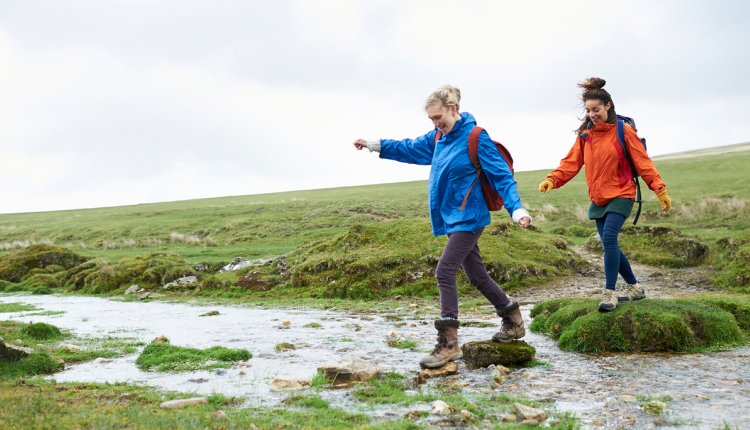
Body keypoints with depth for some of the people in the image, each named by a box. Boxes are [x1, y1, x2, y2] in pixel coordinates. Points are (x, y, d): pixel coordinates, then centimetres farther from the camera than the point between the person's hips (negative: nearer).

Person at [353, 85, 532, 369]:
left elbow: (502, 175, -15)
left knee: (445, 272, -15)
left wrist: (516, 209, -24)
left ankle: (448, 343, -12)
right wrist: (376, 146, 13)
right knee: (476, 275, 15)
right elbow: (410, 149, 20)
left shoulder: (475, 137, -14)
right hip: (452, 218, 8)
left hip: (468, 218, -8)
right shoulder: (438, 138, 8)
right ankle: (513, 322, 32)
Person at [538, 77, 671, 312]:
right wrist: (552, 179, -16)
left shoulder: (623, 131, -7)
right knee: (610, 246, 8)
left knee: (609, 238, -22)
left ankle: (609, 293, -19)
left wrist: (660, 190, -12)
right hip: (598, 199, 6)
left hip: (620, 196, -6)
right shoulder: (585, 134, 6)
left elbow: (643, 162, -7)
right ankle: (634, 288, 26)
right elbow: (571, 162, 1)